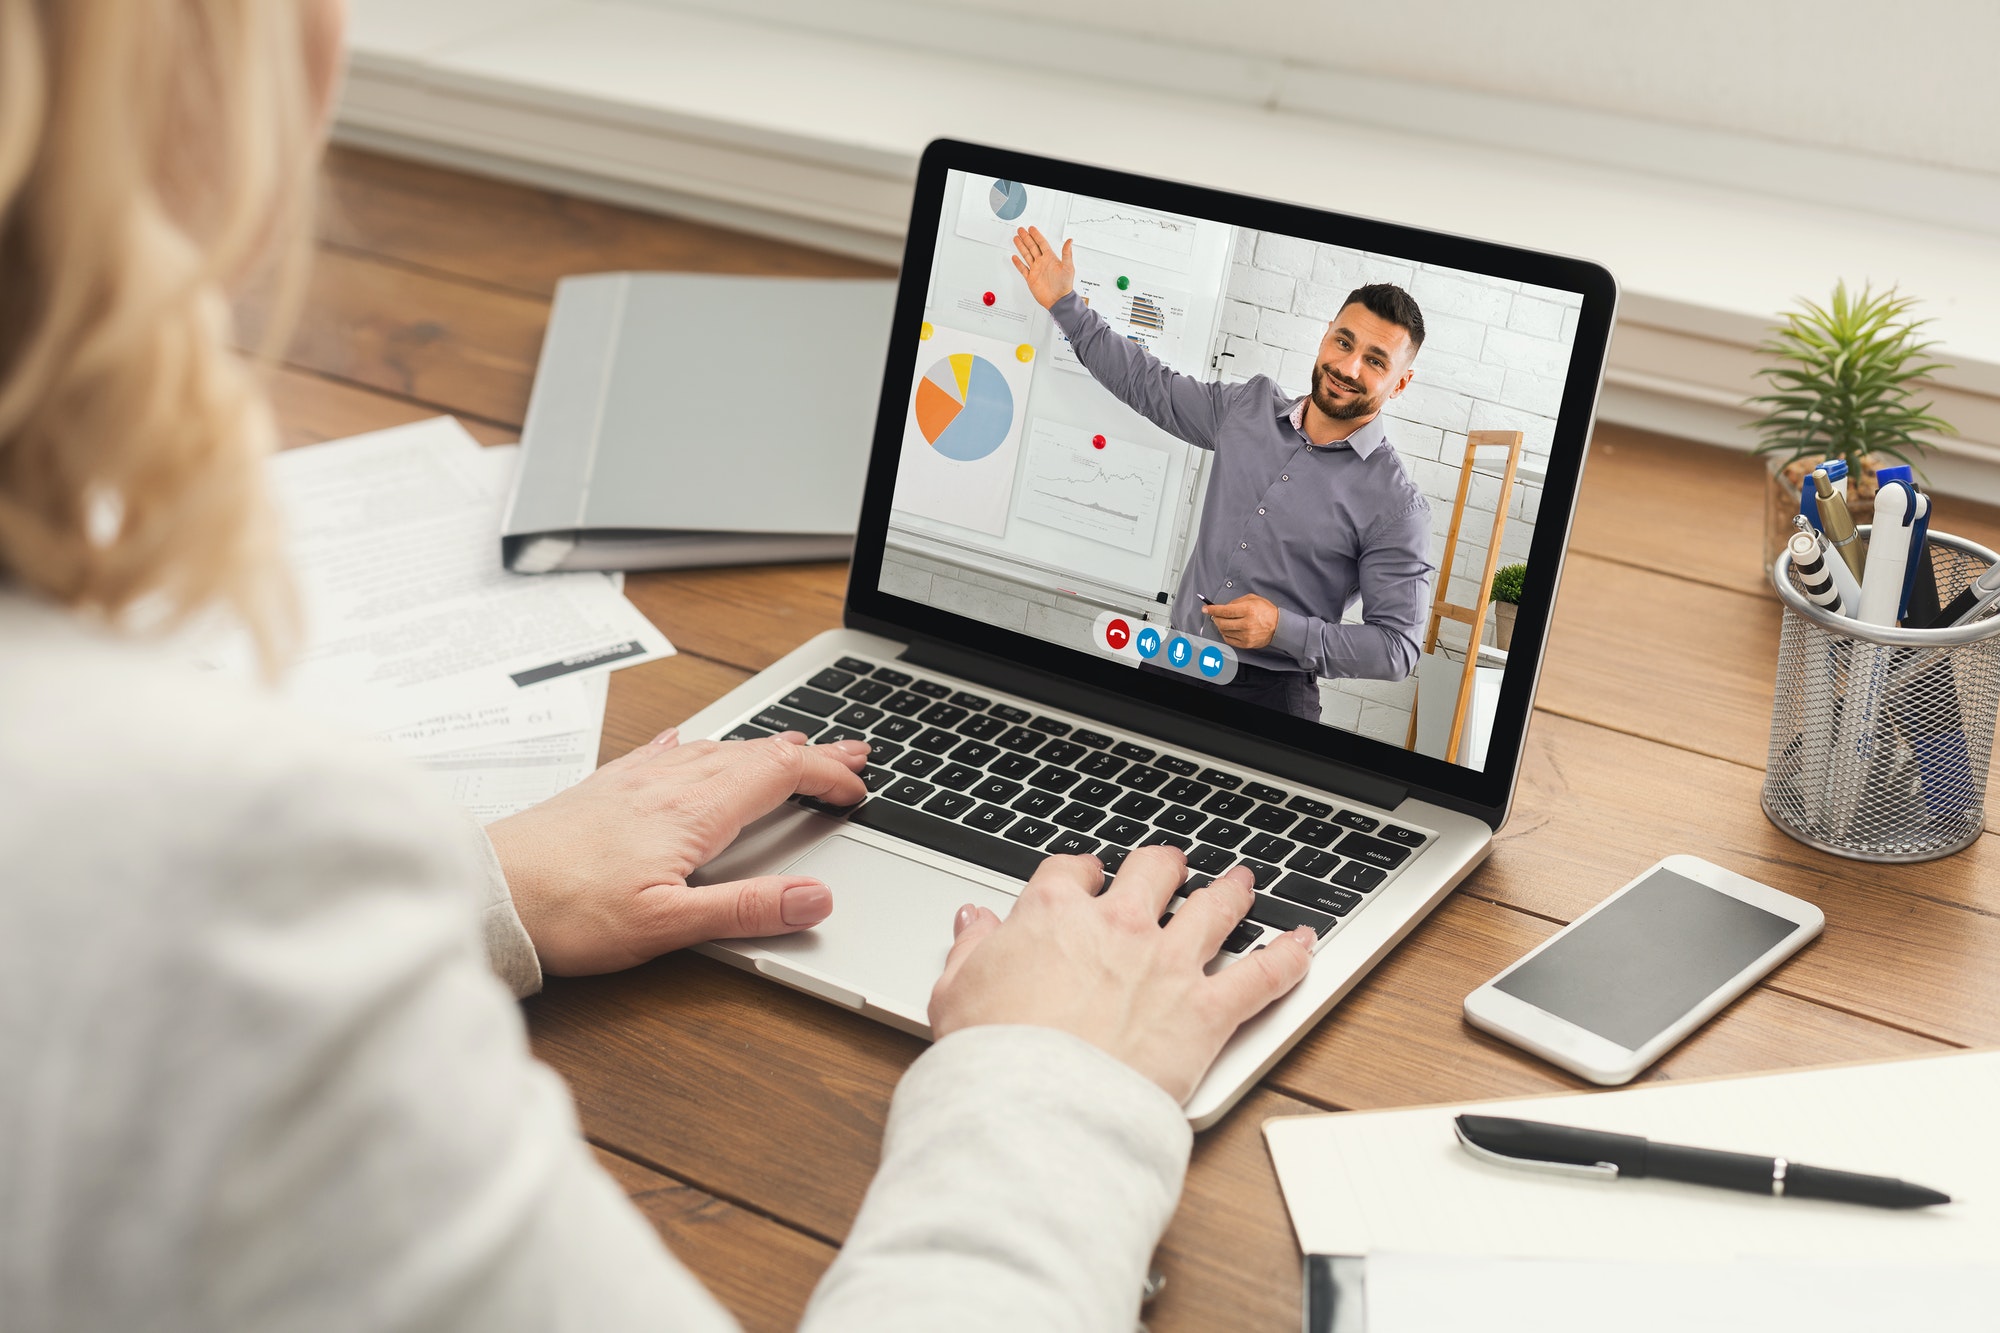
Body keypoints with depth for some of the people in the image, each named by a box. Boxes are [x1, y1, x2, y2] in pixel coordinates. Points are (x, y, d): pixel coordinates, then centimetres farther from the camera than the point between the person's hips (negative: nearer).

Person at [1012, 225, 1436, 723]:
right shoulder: (1250, 407, 5)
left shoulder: (1396, 505, -12)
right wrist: (1066, 305, 16)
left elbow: (1397, 648, -13)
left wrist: (1283, 630, -22)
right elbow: (1149, 384, 19)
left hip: (1272, 693, -5)